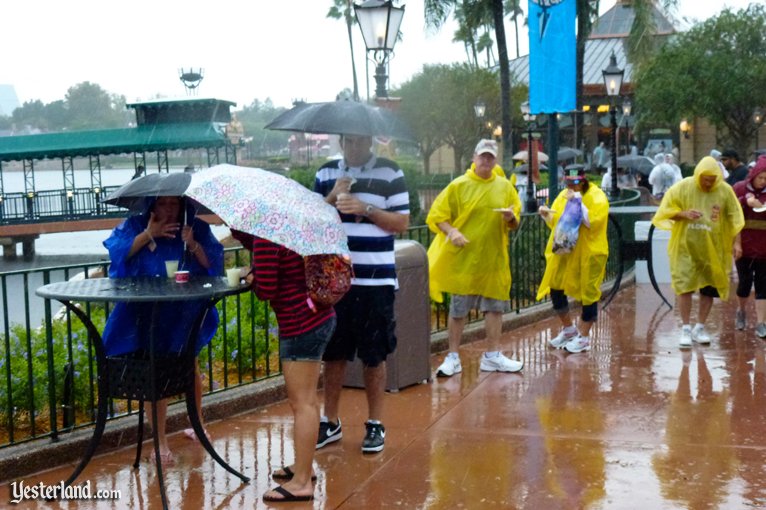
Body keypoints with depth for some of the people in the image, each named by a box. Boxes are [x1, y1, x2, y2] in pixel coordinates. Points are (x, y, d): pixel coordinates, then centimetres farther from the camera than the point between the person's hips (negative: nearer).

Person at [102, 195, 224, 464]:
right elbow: (119, 253, -15)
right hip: (148, 316, -1)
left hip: (185, 315, 1)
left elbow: (212, 263, -8)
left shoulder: (196, 229, -2)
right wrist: (148, 235, -21)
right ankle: (160, 440, 11)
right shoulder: (135, 227, -2)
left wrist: (192, 244, -23)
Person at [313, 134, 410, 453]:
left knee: (374, 355, 5)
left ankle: (375, 425, 17)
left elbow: (402, 223, -3)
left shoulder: (390, 174, 0)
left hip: (375, 281, -2)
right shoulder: (326, 174, 9)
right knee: (333, 353, 9)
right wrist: (333, 197, -8)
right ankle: (331, 423, 21)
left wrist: (365, 208, -16)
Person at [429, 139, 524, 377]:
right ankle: (453, 358, 12)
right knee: (458, 309, 3)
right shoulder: (459, 185, -3)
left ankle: (492, 356, 18)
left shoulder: (505, 187, 7)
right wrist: (452, 232, -21)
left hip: (493, 259, 3)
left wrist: (511, 218, -11)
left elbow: (515, 224, 11)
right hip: (462, 259, -3)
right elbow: (437, 216, -4)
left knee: (495, 307, 8)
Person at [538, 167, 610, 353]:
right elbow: (555, 221, 17)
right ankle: (569, 329, 24)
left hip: (588, 253, -6)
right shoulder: (563, 195, 12)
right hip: (563, 252, 6)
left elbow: (593, 221, -20)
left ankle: (584, 337, 11)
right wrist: (547, 214, -4)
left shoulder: (596, 197, -7)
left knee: (588, 293, -1)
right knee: (555, 288, 5)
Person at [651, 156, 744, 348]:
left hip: (712, 248, 2)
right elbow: (666, 210, -3)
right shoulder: (683, 187, -9)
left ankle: (700, 328, 21)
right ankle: (686, 329, 4)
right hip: (686, 246, -2)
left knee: (709, 288, 7)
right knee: (685, 286, -5)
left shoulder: (725, 190, -5)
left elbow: (735, 219, 4)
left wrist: (735, 243, -2)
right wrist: (684, 213, -21)